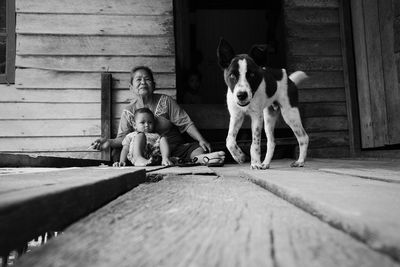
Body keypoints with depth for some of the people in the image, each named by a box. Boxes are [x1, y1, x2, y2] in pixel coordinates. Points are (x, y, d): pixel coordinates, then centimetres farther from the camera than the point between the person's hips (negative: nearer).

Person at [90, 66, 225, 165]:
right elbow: (123, 137, -2)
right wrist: (110, 142, -24)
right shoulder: (128, 111, 6)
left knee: (200, 148, -21)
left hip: (175, 148, 1)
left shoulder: (165, 101, 4)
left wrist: (201, 140, -14)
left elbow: (186, 123, 0)